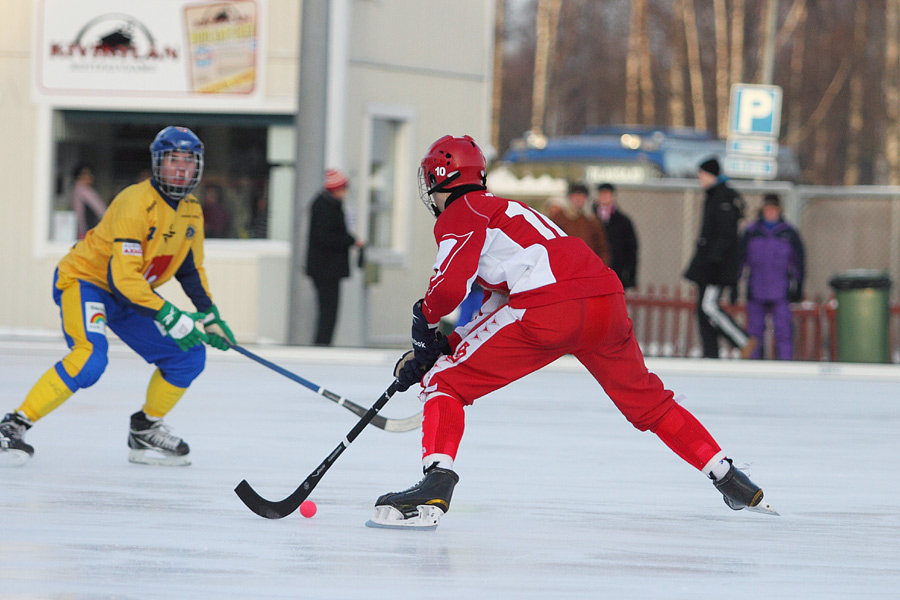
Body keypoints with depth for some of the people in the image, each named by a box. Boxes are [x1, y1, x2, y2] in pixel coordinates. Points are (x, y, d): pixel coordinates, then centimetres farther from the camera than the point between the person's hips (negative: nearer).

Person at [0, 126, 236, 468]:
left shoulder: (191, 212, 1)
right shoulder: (136, 203, -26)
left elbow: (191, 270, 16)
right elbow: (123, 276, -32)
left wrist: (211, 318, 8)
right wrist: (168, 316, -34)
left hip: (134, 294, 8)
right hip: (84, 280, -8)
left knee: (189, 356, 0)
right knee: (90, 357, -33)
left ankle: (145, 432, 18)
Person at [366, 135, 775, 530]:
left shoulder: (459, 215, 9)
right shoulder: (501, 210, 35)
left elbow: (450, 284, -9)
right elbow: (495, 314, 35)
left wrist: (426, 318, 12)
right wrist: (435, 349, 28)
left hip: (547, 310, -8)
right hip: (607, 298, 8)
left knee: (445, 383, -1)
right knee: (645, 400, 29)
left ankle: (436, 485, -22)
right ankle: (729, 480, 32)